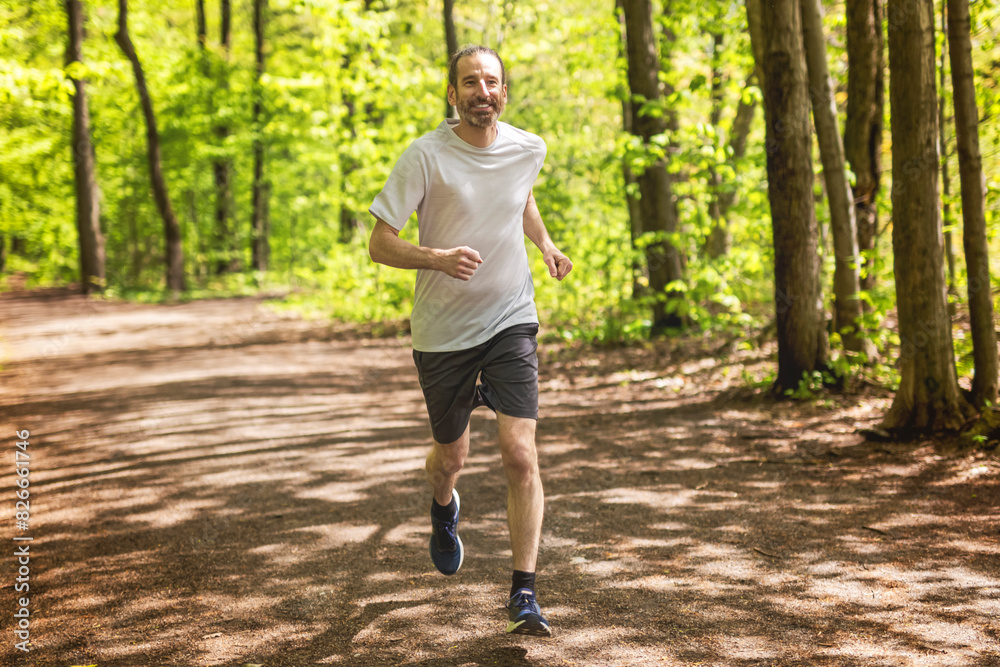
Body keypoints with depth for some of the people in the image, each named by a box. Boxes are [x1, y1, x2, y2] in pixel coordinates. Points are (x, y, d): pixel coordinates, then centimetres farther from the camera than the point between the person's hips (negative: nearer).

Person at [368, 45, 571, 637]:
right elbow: (380, 244, -12)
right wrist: (437, 258, -29)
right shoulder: (425, 156, -13)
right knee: (451, 455, 15)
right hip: (443, 328, -1)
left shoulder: (528, 149, 0)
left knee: (521, 456, -13)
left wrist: (546, 244, 10)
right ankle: (444, 509, 53)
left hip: (511, 321, 1)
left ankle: (524, 594, -4)